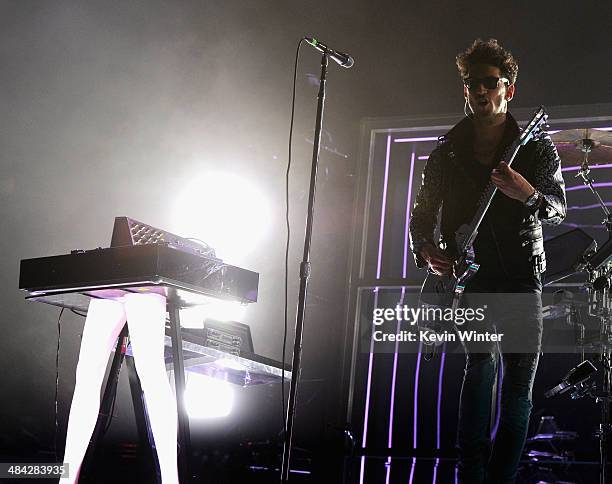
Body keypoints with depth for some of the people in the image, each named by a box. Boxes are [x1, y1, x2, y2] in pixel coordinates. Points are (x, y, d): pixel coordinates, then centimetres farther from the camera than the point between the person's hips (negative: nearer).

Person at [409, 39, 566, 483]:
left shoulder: (537, 148, 4)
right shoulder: (448, 153, 7)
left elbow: (558, 208, -5)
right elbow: (422, 212, 13)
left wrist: (529, 195, -28)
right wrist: (426, 250, -7)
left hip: (522, 277, 1)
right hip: (466, 275, -1)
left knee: (519, 388, 1)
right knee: (483, 361, -21)